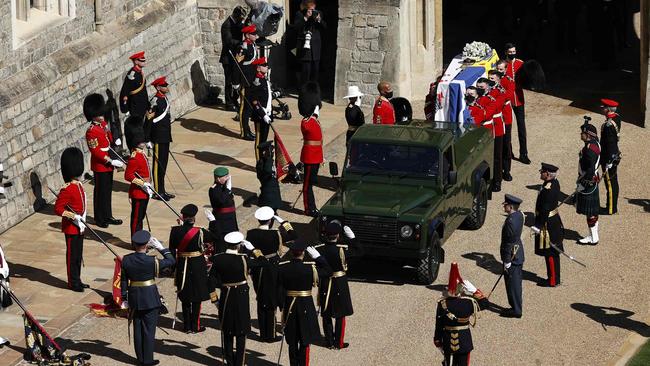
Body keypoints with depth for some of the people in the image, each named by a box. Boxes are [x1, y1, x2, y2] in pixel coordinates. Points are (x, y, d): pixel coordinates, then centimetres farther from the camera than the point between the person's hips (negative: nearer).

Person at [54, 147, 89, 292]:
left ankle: (77, 280, 25)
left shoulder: (79, 186, 8)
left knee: (78, 255, 16)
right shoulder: (67, 190, -20)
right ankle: (73, 283, 9)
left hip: (79, 227, 9)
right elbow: (58, 208, -20)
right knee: (72, 255, 1)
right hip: (71, 228, -9)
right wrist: (71, 215, -30)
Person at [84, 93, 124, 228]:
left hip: (108, 164, 8)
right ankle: (99, 219, 13)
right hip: (100, 166, -8)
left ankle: (108, 216, 27)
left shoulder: (104, 124, 6)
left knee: (108, 190, 16)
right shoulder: (92, 132, -21)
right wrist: (111, 161, -24)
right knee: (101, 192, 2)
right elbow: (96, 152, -23)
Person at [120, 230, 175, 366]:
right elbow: (171, 261, -6)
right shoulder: (152, 261, -19)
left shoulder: (126, 260, -7)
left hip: (134, 298, 4)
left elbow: (123, 281, 1)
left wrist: (124, 298, 11)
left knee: (137, 328, 14)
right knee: (149, 329, 5)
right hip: (150, 298, -4)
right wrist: (160, 248, -3)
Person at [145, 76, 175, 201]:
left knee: (163, 164, 14)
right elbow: (148, 120, -19)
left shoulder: (165, 99, 10)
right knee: (158, 165, -1)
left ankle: (162, 191, 22)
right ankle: (158, 192, 4)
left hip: (165, 138, 9)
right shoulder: (156, 101, -18)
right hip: (159, 138, -9)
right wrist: (147, 140, -20)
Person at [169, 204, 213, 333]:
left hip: (182, 266, 3)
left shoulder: (175, 231, -7)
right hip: (198, 267, -3)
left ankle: (187, 326, 19)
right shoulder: (199, 232, -16)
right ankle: (195, 326, 11)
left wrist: (174, 266, 11)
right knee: (197, 298, 8)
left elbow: (172, 250, 0)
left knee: (185, 298, 14)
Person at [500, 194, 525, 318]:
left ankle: (515, 310, 9)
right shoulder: (519, 215, 3)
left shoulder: (511, 221, -26)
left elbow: (509, 242, -23)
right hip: (518, 254, 10)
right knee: (516, 283, 18)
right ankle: (516, 307, 28)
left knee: (513, 284, 1)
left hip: (512, 256, -10)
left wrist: (507, 261, -18)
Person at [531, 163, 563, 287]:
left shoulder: (548, 189, -27)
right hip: (554, 221, 10)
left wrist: (538, 226, -18)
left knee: (550, 254, 2)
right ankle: (553, 278, 28)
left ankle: (553, 281, 11)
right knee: (552, 253, 18)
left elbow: (545, 209, -25)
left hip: (548, 224, -10)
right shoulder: (554, 183, 3)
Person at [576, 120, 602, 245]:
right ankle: (593, 235, 26)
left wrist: (582, 183, -21)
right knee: (592, 210, 17)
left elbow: (590, 169, -28)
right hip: (593, 180, 10)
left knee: (590, 211, 0)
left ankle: (593, 238, 8)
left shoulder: (589, 149, -25)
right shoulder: (595, 144, 6)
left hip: (588, 182, -10)